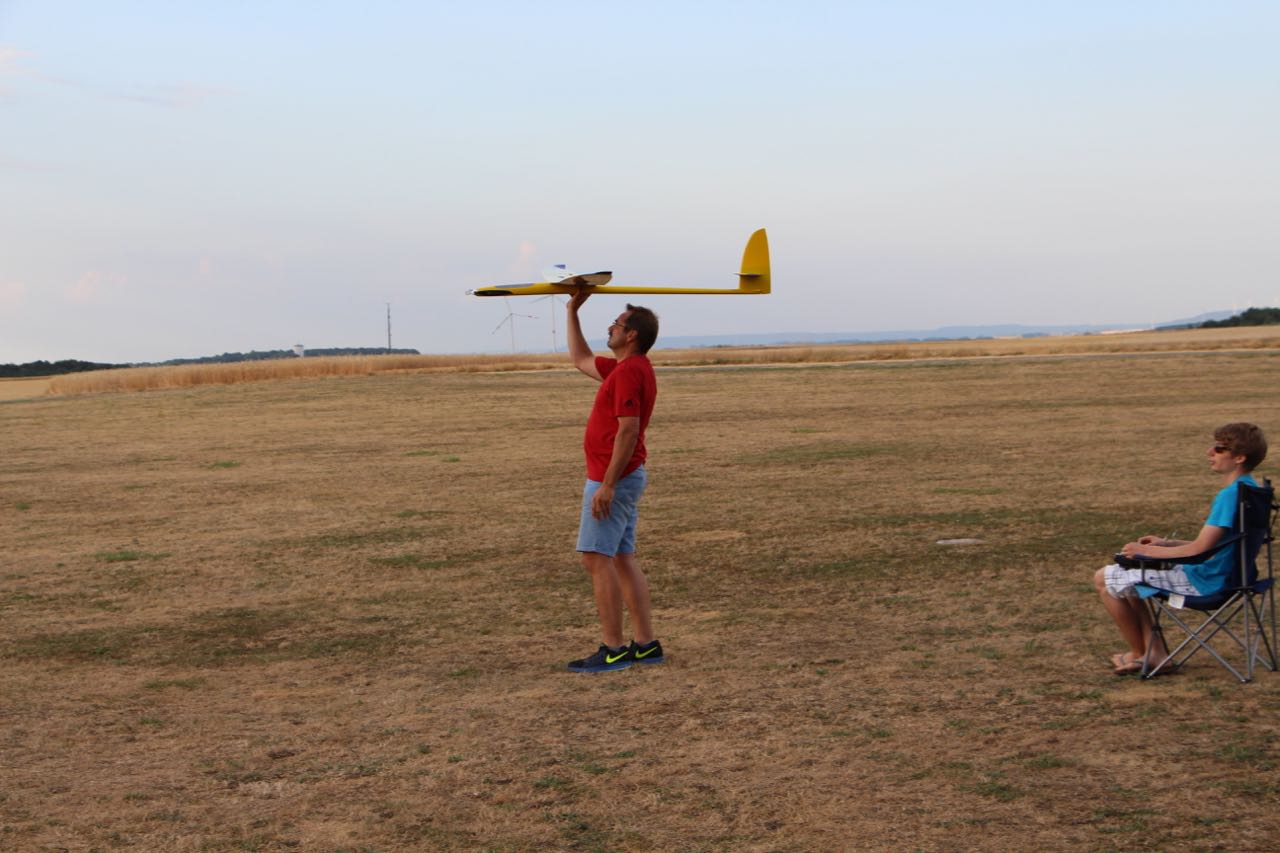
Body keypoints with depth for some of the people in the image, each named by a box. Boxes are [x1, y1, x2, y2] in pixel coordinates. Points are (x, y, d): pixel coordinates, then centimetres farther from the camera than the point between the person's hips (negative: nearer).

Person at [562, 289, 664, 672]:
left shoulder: (629, 372, -17)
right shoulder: (623, 367, 15)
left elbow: (628, 431, -24)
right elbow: (581, 359, 32)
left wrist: (607, 484, -24)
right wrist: (573, 312, 29)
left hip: (613, 478, -10)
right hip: (623, 477, 10)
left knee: (597, 558, -9)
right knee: (622, 559, 11)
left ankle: (612, 650, -7)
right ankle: (645, 644, 12)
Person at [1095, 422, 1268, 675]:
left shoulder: (1231, 495, -24)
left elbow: (1199, 549, -26)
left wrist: (1148, 551, -14)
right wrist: (1166, 543, 14)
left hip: (1201, 581, -11)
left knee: (1103, 579, -2)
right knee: (1122, 575, 24)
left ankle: (1140, 654, 12)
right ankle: (1154, 651, 15)